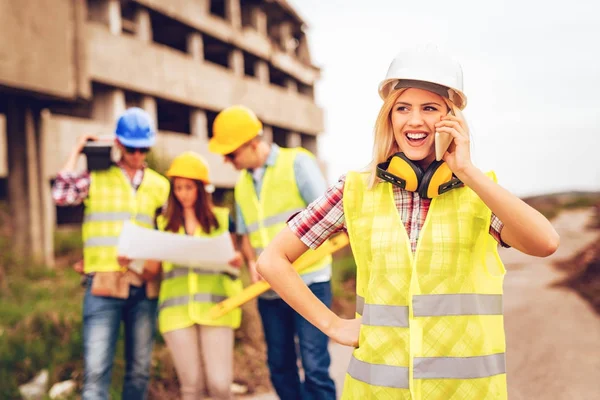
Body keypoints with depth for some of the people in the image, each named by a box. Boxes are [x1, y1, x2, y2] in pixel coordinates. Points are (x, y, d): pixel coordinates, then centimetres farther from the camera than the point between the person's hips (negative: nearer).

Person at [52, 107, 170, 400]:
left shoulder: (159, 185, 12)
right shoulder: (96, 178, 3)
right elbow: (61, 194, -14)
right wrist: (77, 151, -4)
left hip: (145, 287, 4)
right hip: (104, 285, -3)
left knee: (139, 370, 10)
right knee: (96, 370, -9)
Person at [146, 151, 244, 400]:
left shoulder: (221, 218, 11)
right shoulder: (164, 223, 13)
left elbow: (235, 259, 11)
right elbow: (152, 267, 9)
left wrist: (235, 259, -11)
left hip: (215, 306, -1)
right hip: (177, 309, 1)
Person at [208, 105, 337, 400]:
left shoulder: (297, 162, -6)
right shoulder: (242, 185, 13)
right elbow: (246, 236, 16)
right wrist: (252, 262, -5)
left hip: (308, 280, -6)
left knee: (314, 366, -7)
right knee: (280, 366, 11)